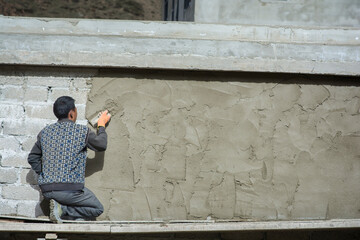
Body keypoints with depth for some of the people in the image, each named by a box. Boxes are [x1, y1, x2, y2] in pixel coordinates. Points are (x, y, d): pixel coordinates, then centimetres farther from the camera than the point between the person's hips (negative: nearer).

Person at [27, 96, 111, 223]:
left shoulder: (45, 132, 10)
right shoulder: (83, 131, -4)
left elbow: (32, 158, 18)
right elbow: (102, 145, 14)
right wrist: (101, 125, 29)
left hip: (46, 190, 6)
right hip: (69, 188, -6)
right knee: (97, 208, 14)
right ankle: (63, 209, -8)